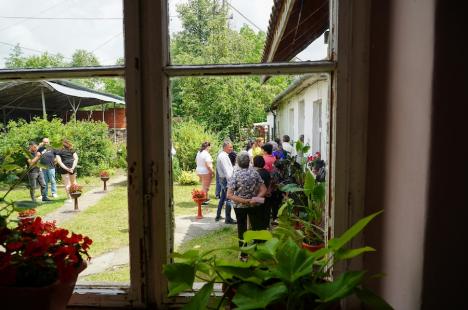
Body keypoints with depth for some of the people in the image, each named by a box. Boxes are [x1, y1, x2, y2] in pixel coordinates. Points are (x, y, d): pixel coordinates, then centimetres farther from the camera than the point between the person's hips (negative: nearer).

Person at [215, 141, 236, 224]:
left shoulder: (222, 155, 13)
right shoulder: (224, 156, -18)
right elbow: (226, 170, -23)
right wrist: (230, 180, -23)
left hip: (223, 178, 11)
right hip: (226, 179, -11)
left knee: (222, 198, 19)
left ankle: (218, 216, 29)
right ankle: (228, 219, 2)